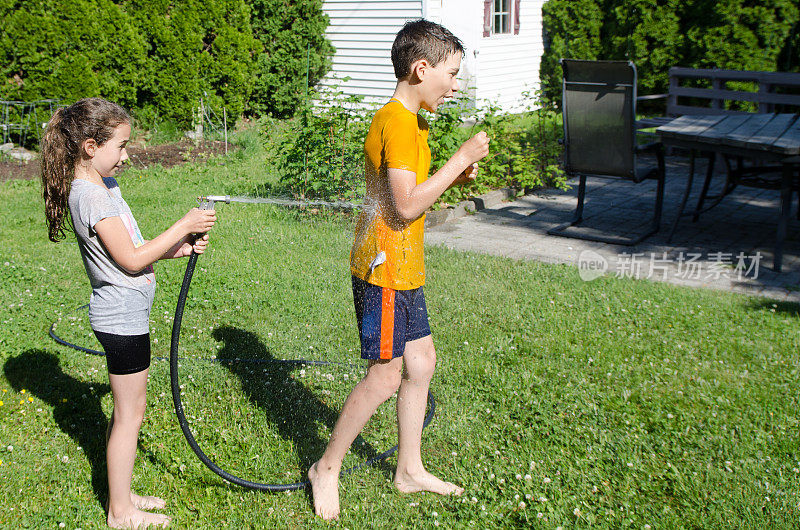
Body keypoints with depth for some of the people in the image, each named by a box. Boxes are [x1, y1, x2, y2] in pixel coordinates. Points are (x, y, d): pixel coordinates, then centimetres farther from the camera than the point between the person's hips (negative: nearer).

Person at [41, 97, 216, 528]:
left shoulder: (101, 186, 9)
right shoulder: (91, 196, -21)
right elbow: (131, 259, -21)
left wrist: (178, 248, 4)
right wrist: (183, 226, -16)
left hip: (122, 314, 10)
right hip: (122, 317, -10)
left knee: (127, 408, 19)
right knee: (130, 412, 2)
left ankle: (122, 495, 32)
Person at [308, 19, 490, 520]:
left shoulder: (411, 120, 14)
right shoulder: (397, 121, -19)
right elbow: (406, 205, -24)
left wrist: (453, 178, 6)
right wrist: (460, 159, -18)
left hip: (403, 268, 10)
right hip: (384, 268, -10)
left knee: (421, 362, 14)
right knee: (386, 375, -2)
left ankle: (411, 469, 28)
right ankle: (327, 468, 16)